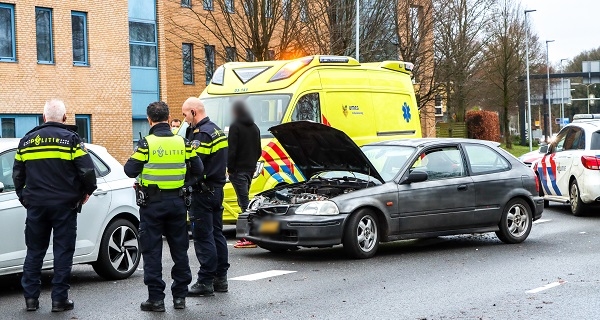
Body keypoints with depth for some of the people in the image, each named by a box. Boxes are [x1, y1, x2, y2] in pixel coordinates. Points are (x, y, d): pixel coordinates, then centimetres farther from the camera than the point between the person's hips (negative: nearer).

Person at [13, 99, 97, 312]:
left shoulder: (27, 141, 8)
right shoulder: (71, 139, -5)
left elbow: (18, 174, 12)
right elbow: (87, 170, -10)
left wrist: (24, 197, 24)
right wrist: (87, 191, 7)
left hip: (35, 205, 3)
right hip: (64, 205, -3)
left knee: (34, 251, 12)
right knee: (63, 251, 3)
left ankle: (31, 298, 12)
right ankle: (59, 299, 2)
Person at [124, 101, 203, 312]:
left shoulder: (146, 143, -11)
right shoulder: (182, 142, 0)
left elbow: (130, 171, -11)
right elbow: (198, 170, 1)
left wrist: (138, 157, 9)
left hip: (152, 203, -3)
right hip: (177, 202, 3)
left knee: (152, 251, 4)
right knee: (179, 249, 13)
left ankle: (156, 298, 3)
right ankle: (180, 296, 18)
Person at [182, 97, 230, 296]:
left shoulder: (201, 134, -16)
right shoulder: (217, 131, 15)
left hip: (203, 191, -10)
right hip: (217, 188, 10)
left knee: (203, 236, -6)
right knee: (216, 233, 14)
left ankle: (206, 282, -4)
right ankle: (220, 278, 20)